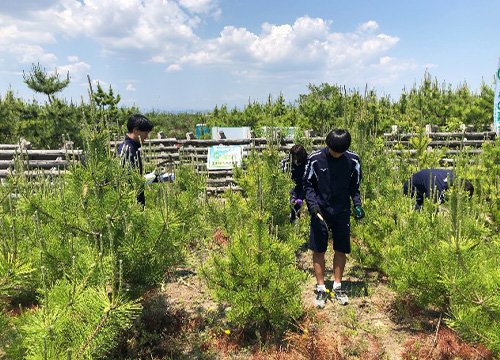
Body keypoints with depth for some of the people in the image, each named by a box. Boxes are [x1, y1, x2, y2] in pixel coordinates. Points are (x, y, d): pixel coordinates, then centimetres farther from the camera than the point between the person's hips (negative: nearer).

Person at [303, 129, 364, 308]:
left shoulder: (353, 160, -4)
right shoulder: (315, 159, -10)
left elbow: (354, 187, 7)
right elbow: (308, 184, -1)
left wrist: (357, 205, -7)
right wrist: (312, 203, -15)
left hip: (342, 212, 2)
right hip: (320, 211, -1)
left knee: (341, 250, 8)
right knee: (318, 250, 3)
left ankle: (337, 286, 25)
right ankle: (321, 288, 16)